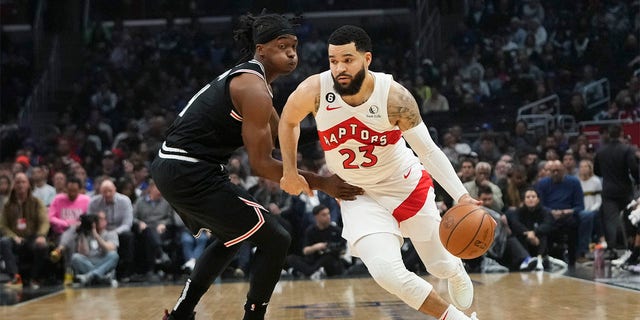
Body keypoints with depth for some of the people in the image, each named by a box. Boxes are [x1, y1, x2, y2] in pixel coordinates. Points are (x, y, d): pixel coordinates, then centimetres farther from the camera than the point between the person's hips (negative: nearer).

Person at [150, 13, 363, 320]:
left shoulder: (244, 78, 16)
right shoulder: (254, 88, -15)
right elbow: (261, 165, -16)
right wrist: (321, 183, -11)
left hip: (169, 166, 10)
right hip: (191, 174, -10)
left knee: (232, 236, 31)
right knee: (275, 240, -4)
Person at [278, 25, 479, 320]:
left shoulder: (393, 96, -26)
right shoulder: (314, 91, -21)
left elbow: (429, 151, -24)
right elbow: (288, 121, 1)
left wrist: (461, 196, -36)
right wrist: (290, 172, 1)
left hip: (408, 186, 0)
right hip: (360, 196, 1)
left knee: (441, 266, 13)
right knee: (387, 273, -22)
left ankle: (458, 272, 55)